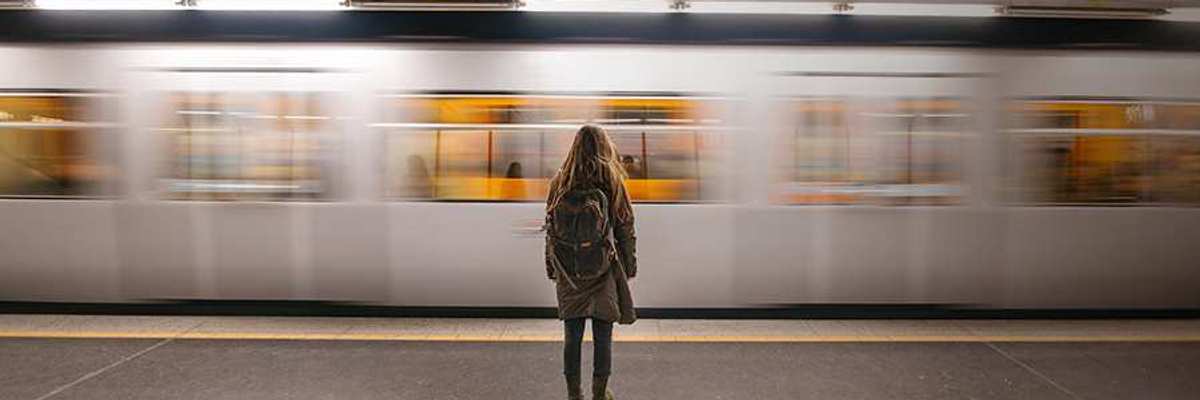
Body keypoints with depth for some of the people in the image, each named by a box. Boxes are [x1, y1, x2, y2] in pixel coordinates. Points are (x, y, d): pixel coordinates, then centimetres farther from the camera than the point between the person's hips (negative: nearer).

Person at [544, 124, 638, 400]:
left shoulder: (559, 183, 0)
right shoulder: (612, 183, -6)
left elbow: (550, 229, 5)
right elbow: (625, 228, -1)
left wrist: (551, 268, 14)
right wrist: (630, 264, 9)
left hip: (568, 273, 2)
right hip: (604, 273, -2)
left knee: (572, 336, 10)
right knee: (603, 338, 9)